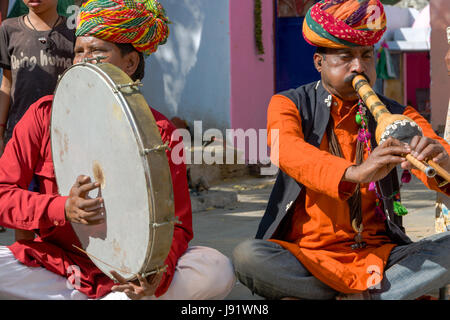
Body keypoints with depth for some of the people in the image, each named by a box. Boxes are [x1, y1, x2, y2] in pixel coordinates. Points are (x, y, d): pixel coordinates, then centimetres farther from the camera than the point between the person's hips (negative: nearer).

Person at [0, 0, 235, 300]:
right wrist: (62, 209, -25)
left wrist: (156, 273, -29)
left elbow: (177, 224, -6)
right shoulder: (46, 114, -1)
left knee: (218, 271, -26)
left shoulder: (159, 132, -5)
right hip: (57, 261, 0)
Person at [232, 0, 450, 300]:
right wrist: (354, 173, -40)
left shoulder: (396, 116, 10)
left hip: (377, 256, 2)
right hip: (304, 254, -2)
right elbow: (289, 152, -21)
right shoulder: (289, 105, 2)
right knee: (247, 256, -32)